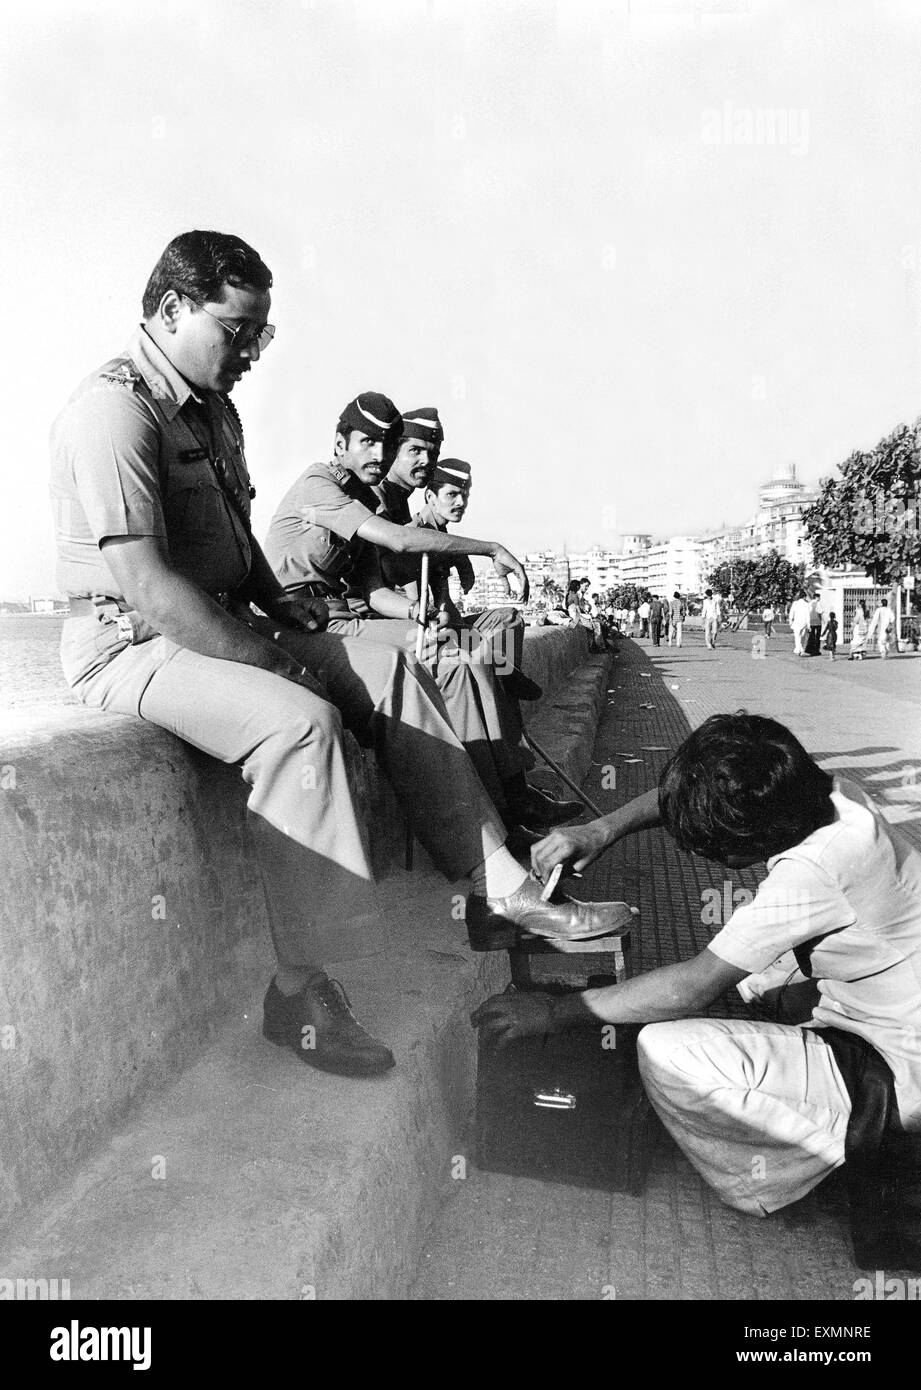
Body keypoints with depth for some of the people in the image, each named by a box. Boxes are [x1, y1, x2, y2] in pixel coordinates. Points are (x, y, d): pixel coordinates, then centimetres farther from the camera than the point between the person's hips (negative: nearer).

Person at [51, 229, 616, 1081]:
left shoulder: (213, 409, 15)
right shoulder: (114, 410, -17)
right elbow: (147, 588, -26)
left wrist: (277, 602, 10)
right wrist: (269, 657, -22)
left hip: (223, 626, 10)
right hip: (132, 646, -9)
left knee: (394, 674, -2)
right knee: (300, 720, -32)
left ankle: (497, 885, 0)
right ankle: (298, 993, -21)